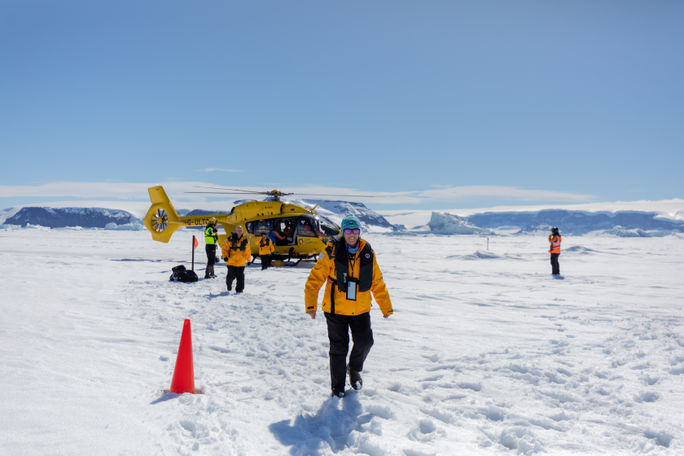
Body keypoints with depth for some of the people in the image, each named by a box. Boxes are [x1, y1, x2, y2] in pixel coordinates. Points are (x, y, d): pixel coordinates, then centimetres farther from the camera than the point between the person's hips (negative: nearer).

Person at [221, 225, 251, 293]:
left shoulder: (245, 240, 6)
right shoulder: (230, 239, -3)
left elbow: (248, 251, 16)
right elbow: (224, 248, 2)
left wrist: (248, 260, 19)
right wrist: (225, 256, -9)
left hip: (241, 263, 2)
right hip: (231, 262, -2)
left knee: (240, 276, -2)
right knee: (231, 275, 0)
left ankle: (239, 289, 7)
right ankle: (229, 284, 30)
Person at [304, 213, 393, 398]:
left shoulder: (368, 253, 0)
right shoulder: (332, 252, -10)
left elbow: (377, 282, 10)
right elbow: (315, 279, -9)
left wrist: (386, 307, 14)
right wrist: (311, 305, -18)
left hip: (360, 310, 3)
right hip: (336, 309, -2)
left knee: (365, 341, -4)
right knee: (339, 348, 4)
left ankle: (354, 369, 28)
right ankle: (338, 386, 24)